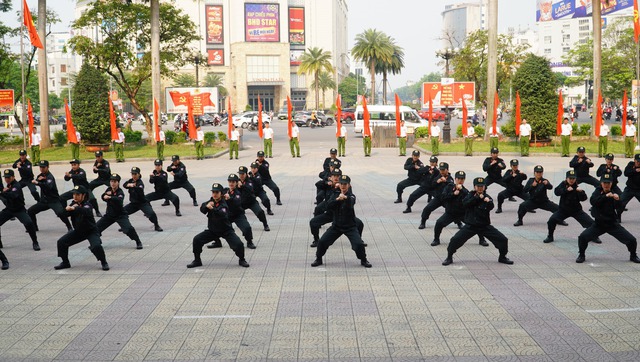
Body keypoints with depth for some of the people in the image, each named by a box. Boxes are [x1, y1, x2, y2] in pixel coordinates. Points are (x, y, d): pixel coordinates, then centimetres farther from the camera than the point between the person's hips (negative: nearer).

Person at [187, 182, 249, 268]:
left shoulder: (223, 205, -19)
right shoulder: (211, 202, -1)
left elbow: (223, 214, -39)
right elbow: (202, 209, -16)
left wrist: (213, 209, -54)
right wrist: (207, 206, -38)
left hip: (226, 230, -5)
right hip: (212, 230, 5)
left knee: (238, 244, -23)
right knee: (197, 239, -8)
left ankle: (241, 260, 6)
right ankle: (197, 261, 8)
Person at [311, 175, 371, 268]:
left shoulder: (351, 196, -11)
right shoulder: (335, 195, 3)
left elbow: (350, 205, -35)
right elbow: (328, 206, -12)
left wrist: (346, 198, -58)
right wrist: (337, 200, -29)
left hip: (350, 226, -3)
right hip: (336, 225, 3)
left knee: (359, 244, -17)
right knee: (322, 242, -3)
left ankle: (363, 260, 9)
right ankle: (318, 259, 19)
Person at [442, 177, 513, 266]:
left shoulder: (487, 197, 2)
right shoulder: (470, 195, 2)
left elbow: (491, 207, -19)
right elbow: (465, 204, -19)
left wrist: (488, 201, -40)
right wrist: (477, 198, -24)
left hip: (485, 226, 1)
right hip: (470, 226, -1)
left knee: (503, 239, -5)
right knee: (455, 239, -18)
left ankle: (502, 257, 18)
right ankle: (449, 258, 2)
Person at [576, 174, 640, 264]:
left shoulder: (613, 194, -3)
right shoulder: (598, 192, -4)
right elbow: (592, 201, -26)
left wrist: (617, 199, -36)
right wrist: (605, 196, -40)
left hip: (612, 224, 1)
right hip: (599, 224, -1)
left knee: (632, 240, -6)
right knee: (583, 237, -21)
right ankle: (581, 255, 3)